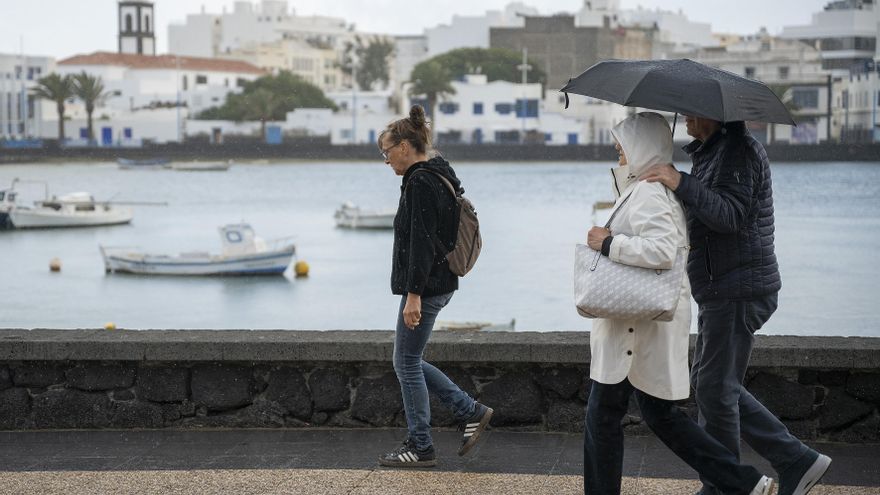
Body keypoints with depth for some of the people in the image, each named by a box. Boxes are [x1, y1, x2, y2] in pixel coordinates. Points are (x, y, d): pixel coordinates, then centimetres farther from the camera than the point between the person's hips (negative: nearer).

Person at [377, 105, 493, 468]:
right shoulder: (437, 177, 15)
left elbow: (422, 242, -23)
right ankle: (471, 412, 17)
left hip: (426, 287, -10)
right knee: (408, 361, 16)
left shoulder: (421, 183, -17)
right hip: (439, 284, 10)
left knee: (407, 363, 0)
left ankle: (420, 448, 9)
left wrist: (413, 294, -24)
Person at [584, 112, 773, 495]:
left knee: (602, 414, 2)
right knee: (660, 414, 15)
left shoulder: (647, 194, -18)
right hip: (644, 319, 11)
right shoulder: (658, 188, 15)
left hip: (637, 327, -11)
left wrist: (609, 243, -22)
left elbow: (662, 250, -32)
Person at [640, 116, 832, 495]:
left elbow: (732, 215, -26)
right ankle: (796, 461, 14)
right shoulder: (708, 153, 17)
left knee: (715, 390, -4)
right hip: (722, 292, 11)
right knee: (707, 384, 13)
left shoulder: (739, 151, -14)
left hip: (738, 291, -11)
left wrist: (682, 184, -33)